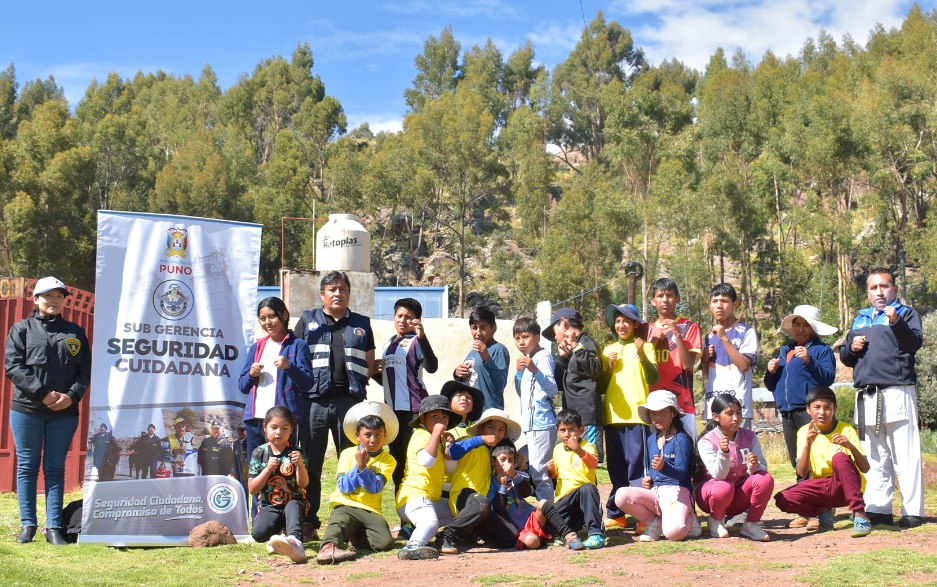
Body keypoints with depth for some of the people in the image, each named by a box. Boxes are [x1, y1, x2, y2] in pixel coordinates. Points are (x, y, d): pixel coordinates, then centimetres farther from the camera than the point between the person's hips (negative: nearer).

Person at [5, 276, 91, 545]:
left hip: (65, 412, 1)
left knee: (55, 469, 4)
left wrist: (71, 396, -10)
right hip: (27, 410, -1)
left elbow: (85, 369, 7)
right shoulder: (22, 329, 6)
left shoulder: (75, 332, 13)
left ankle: (54, 527, 5)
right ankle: (27, 524, 12)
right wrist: (43, 393, -14)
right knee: (27, 466, 4)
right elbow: (13, 367, -5)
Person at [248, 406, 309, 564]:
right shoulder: (259, 453, 3)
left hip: (294, 502, -1)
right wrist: (268, 468, -15)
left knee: (293, 506, -37)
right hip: (269, 506, 1)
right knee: (258, 533, -28)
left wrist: (300, 464, -29)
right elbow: (252, 489, -2)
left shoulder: (294, 453, 2)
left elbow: (303, 484, -10)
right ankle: (278, 530, 4)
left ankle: (295, 542, -59)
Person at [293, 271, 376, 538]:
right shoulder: (307, 321, 15)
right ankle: (307, 523, 6)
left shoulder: (361, 324, 17)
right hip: (314, 400, -1)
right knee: (310, 463, 0)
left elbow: (370, 366, 17)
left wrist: (358, 383, 2)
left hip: (350, 401, 1)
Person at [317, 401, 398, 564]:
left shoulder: (387, 460, 7)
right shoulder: (348, 454, 9)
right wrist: (358, 466, -10)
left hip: (370, 509, 1)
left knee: (385, 542, -22)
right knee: (338, 522, -36)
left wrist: (363, 467, -20)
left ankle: (353, 535, 0)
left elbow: (375, 488, -8)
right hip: (345, 505, -1)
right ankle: (328, 547, -62)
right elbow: (344, 487, -2)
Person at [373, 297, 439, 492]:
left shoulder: (415, 342, -5)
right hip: (391, 408, 8)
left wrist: (422, 338, -35)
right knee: (396, 457, 14)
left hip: (413, 408, -8)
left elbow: (431, 367, -24)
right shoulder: (387, 344, 17)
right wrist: (374, 372, 5)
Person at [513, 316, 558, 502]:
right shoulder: (527, 359, 17)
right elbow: (521, 392, 24)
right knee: (533, 470, 14)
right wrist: (519, 371, 10)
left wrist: (534, 370, -38)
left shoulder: (542, 356, -10)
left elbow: (552, 389, -24)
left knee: (538, 471, -12)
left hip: (541, 423, -10)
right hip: (530, 423, 10)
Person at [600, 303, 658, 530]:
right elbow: (601, 385, 15)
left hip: (637, 415, -5)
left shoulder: (645, 347, 4)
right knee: (616, 470, 10)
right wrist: (608, 367, -1)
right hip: (613, 416, 5)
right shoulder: (608, 350, 16)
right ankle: (615, 515, 16)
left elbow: (653, 380, -7)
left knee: (637, 469, -8)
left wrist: (643, 356, -20)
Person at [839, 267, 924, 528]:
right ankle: (877, 509, 14)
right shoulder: (860, 319, 22)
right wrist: (851, 347, 2)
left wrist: (896, 322, -28)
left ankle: (912, 512, -6)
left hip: (897, 393, -6)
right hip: (866, 397, 6)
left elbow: (915, 343, -12)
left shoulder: (906, 313, 6)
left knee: (905, 457, -8)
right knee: (875, 459, 9)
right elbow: (845, 357, 25)